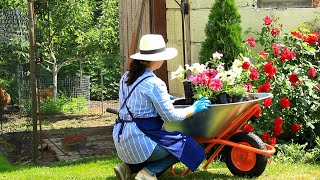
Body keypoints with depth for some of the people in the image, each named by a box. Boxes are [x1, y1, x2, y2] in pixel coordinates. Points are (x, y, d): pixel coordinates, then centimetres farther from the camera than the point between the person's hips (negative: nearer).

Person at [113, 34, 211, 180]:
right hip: (139, 139, -8)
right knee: (185, 145, 3)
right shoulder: (154, 84, -15)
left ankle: (128, 167, 10)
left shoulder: (126, 77, 10)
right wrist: (194, 108, 4)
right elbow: (171, 116, -11)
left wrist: (164, 98, 34)